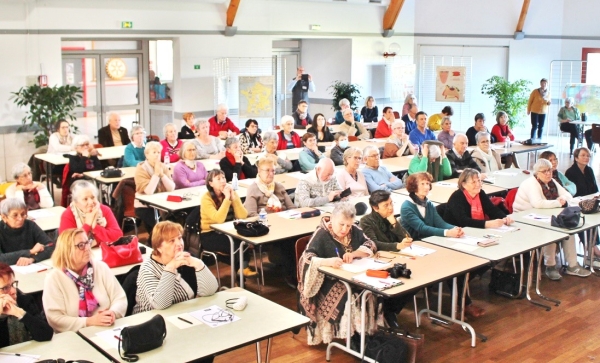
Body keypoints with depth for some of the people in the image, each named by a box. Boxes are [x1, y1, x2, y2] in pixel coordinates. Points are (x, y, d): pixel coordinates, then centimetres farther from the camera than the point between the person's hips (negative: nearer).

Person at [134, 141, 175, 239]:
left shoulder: (163, 167, 4)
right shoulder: (141, 169, -11)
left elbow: (171, 189, -7)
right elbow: (148, 191, -25)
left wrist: (162, 174, -17)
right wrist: (156, 173, -20)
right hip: (144, 206, -5)